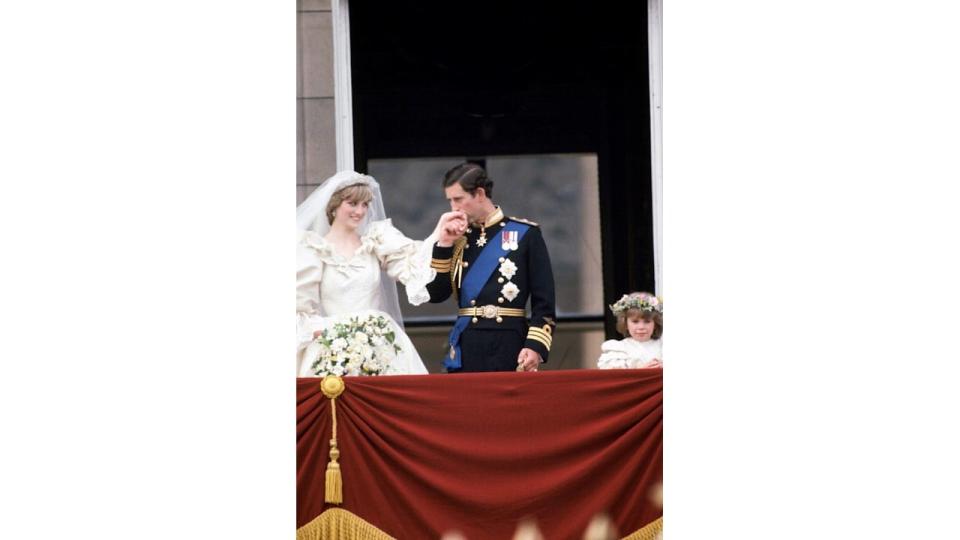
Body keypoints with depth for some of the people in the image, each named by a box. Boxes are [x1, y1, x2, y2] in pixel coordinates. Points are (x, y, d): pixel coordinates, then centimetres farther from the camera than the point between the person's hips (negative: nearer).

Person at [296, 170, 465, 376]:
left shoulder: (376, 240, 10)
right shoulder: (312, 250, 4)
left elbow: (411, 262, -8)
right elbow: (302, 310, 2)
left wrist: (439, 234, -23)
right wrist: (328, 332, -14)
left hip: (379, 347, 2)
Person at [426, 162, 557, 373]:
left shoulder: (525, 234, 0)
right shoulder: (458, 239, 12)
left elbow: (544, 301, -3)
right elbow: (435, 294, 6)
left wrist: (535, 346, -13)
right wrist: (444, 244, -2)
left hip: (509, 347, -3)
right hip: (466, 350, 3)